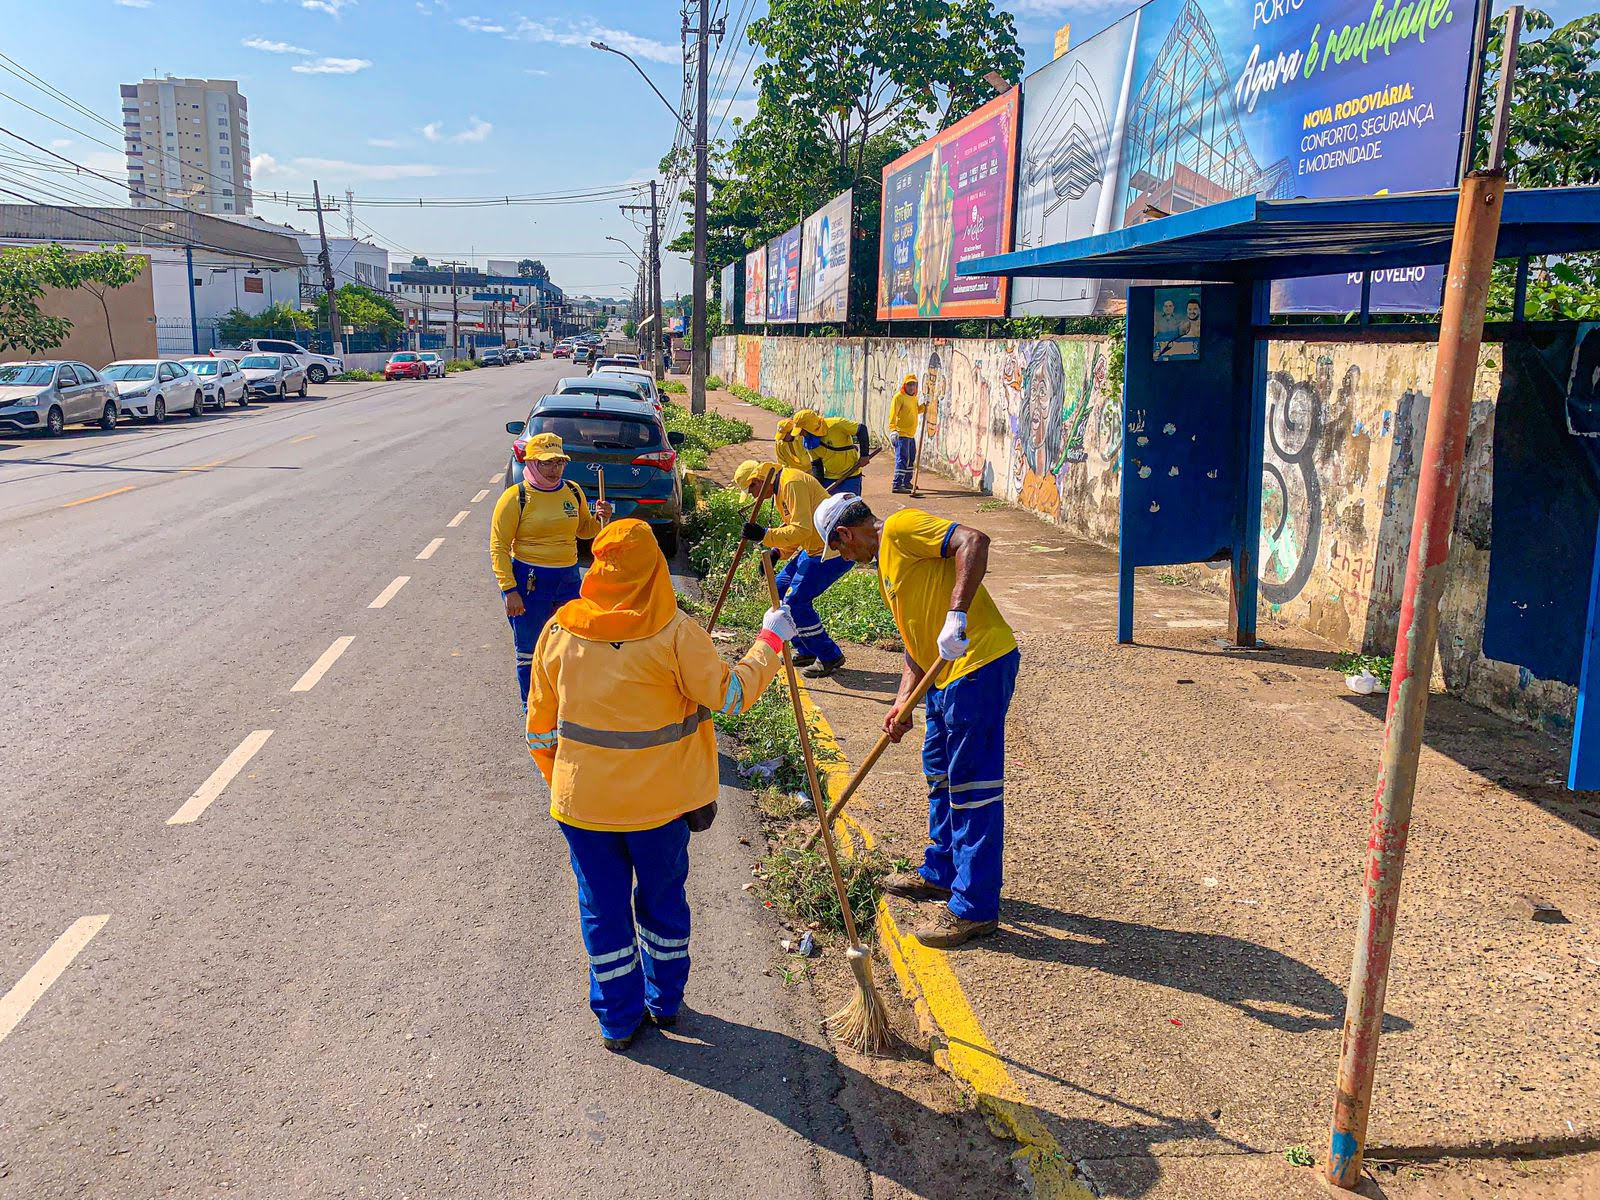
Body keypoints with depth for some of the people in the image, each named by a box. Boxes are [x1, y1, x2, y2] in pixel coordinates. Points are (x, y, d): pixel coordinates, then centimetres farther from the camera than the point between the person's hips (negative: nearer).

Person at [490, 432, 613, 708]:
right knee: (529, 651, 7)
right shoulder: (515, 497, -11)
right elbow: (498, 548, -10)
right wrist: (510, 590, -17)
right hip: (529, 580, -4)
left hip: (568, 578, 4)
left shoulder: (573, 491, 4)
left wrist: (599, 518, -3)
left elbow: (584, 530, 20)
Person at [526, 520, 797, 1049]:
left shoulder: (560, 630, -7)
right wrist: (770, 641, -1)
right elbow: (730, 694, -14)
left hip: (583, 802, 1)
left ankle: (619, 1021, 27)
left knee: (603, 909, 16)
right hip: (661, 801, -1)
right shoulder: (675, 631, -16)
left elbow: (540, 728, 0)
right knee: (663, 900, 21)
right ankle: (665, 1001, 37)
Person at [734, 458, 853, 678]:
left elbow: (802, 529, -27)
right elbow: (792, 527, 21)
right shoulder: (780, 486, 14)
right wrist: (777, 552, 7)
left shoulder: (792, 483, -20)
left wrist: (764, 536, -26)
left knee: (795, 601, -11)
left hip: (835, 550, -11)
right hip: (816, 548, 11)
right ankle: (807, 651, 23)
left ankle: (830, 657, 1)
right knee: (781, 589, 14)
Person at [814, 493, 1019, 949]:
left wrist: (956, 615, -29)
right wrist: (903, 702, 9)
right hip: (947, 672, 11)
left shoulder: (901, 527, -8)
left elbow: (974, 540, -23)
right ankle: (941, 872, 39)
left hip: (979, 663, -11)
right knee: (940, 773, 23)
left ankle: (976, 907, 6)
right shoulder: (886, 565, 21)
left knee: (972, 787, -4)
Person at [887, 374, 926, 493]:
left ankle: (906, 482, 30)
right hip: (901, 434, -9)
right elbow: (893, 414, -19)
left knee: (911, 459, 17)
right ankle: (897, 485, -15)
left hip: (911, 435, 9)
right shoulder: (898, 397, -11)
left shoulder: (914, 398, 15)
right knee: (902, 459, -14)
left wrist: (923, 407, 11)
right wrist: (893, 429, -29)